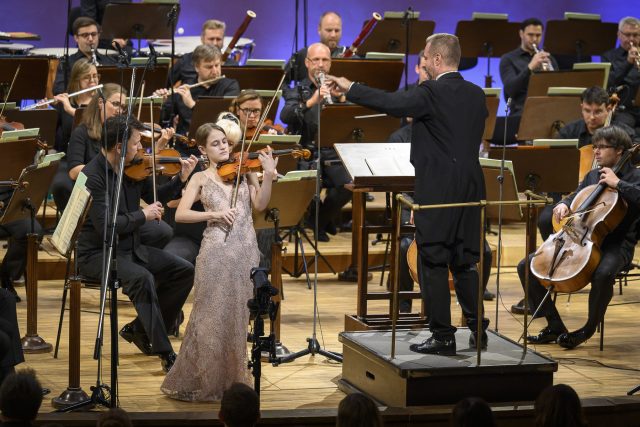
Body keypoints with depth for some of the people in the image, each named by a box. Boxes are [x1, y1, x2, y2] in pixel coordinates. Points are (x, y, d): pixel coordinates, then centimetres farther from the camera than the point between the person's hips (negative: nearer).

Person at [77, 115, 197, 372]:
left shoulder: (132, 168, 3)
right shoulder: (92, 177, -21)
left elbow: (155, 197, 19)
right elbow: (105, 225, -28)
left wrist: (182, 178, 4)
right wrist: (143, 215, -19)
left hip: (130, 248, 8)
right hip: (97, 254, -8)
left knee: (184, 271, -2)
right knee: (142, 278, -33)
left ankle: (140, 330, 11)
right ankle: (165, 353, -26)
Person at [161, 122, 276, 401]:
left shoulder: (243, 170, 11)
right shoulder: (201, 178, 6)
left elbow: (259, 205, -2)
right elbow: (180, 214, -4)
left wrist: (268, 176, -17)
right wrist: (212, 214, -16)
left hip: (246, 251, 2)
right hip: (217, 251, -2)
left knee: (237, 316, 6)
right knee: (212, 316, -4)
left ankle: (231, 378, 16)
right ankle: (201, 382, 6)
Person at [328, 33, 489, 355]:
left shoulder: (430, 93, -13)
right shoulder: (476, 95, 9)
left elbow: (391, 103, -20)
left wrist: (350, 88, -8)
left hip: (437, 192, -7)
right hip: (470, 190, 7)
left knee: (433, 264, 0)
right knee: (465, 262, 15)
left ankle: (443, 337, 1)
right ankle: (478, 331, 16)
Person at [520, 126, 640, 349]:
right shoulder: (592, 176, 17)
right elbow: (576, 196, 28)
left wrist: (617, 184, -22)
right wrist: (564, 204, 5)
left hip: (616, 245, -7)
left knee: (604, 273, -42)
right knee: (526, 266, -4)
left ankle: (589, 329, -17)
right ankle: (555, 326, 1)